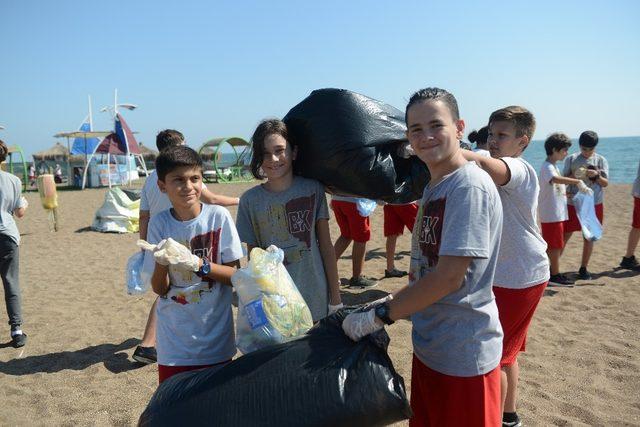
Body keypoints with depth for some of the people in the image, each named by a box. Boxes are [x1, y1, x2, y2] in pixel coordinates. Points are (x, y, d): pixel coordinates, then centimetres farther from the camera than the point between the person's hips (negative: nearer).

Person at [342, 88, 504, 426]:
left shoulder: (470, 186, -20)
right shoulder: (433, 187, 10)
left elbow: (449, 277, -24)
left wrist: (380, 315, -18)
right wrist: (392, 302, 6)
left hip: (463, 356, -8)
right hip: (428, 347, 9)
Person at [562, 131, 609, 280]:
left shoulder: (601, 160, 3)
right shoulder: (571, 159, 1)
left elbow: (605, 183, 1)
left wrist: (596, 176, -18)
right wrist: (574, 176, -17)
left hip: (594, 204, 1)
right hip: (573, 203, -1)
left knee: (589, 237, 7)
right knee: (565, 235, 1)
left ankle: (584, 268, 19)